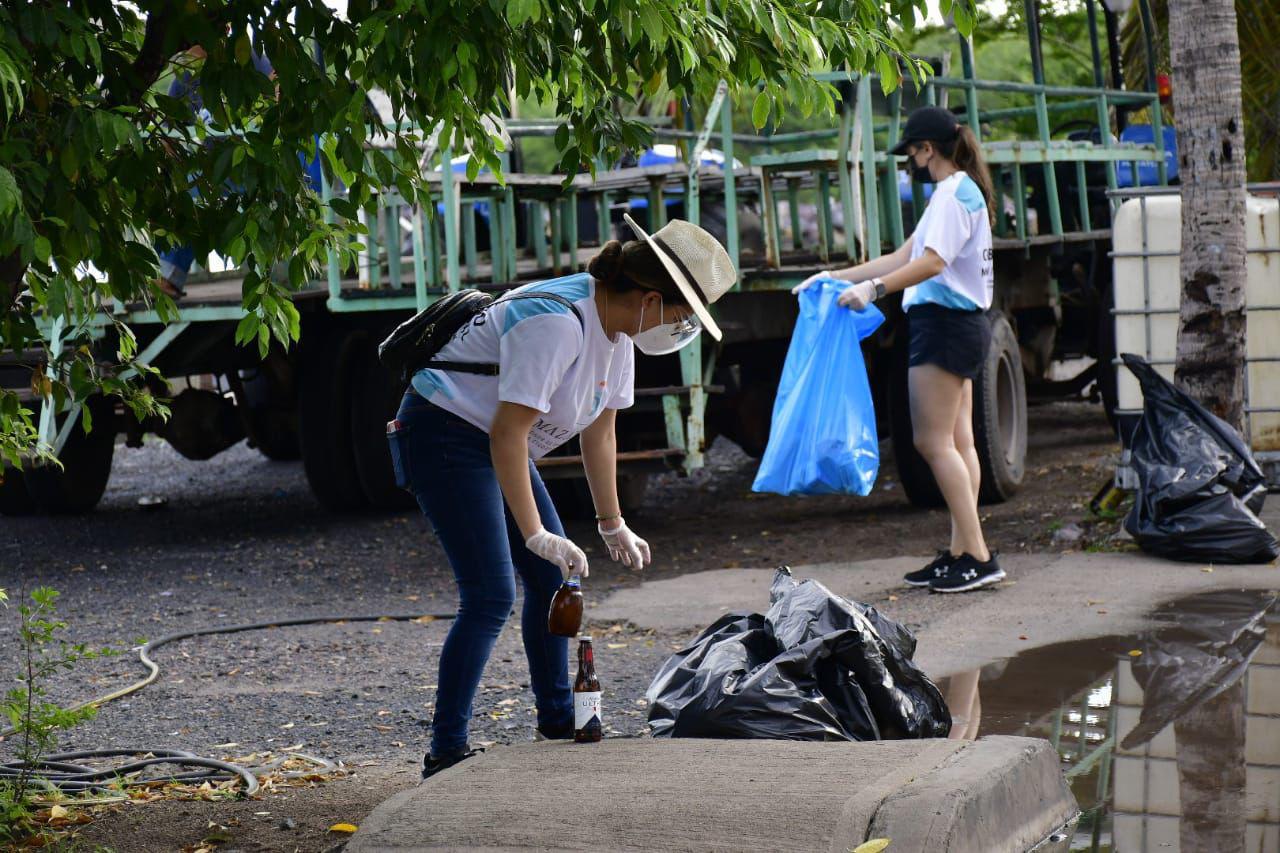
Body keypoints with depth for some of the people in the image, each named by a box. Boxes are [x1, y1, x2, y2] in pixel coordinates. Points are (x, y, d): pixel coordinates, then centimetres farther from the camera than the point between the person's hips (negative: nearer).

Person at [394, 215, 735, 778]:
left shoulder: (617, 329, 3)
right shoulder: (558, 324, -28)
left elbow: (599, 432, 13)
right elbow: (507, 435, -30)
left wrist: (612, 525, 14)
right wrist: (535, 534, -29)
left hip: (495, 443, 10)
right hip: (444, 435, -10)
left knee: (551, 579, 11)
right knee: (491, 598, -15)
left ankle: (558, 721, 27)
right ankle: (445, 753, -10)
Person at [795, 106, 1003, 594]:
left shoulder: (954, 193, -11)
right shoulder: (959, 193, 21)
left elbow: (933, 262, -26)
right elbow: (903, 259, 22)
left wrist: (875, 288, -34)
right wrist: (836, 277, 20)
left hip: (945, 323, -11)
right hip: (961, 326, 11)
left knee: (933, 441, -11)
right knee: (957, 442, 9)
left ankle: (978, 557, -12)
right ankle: (962, 553, 10)